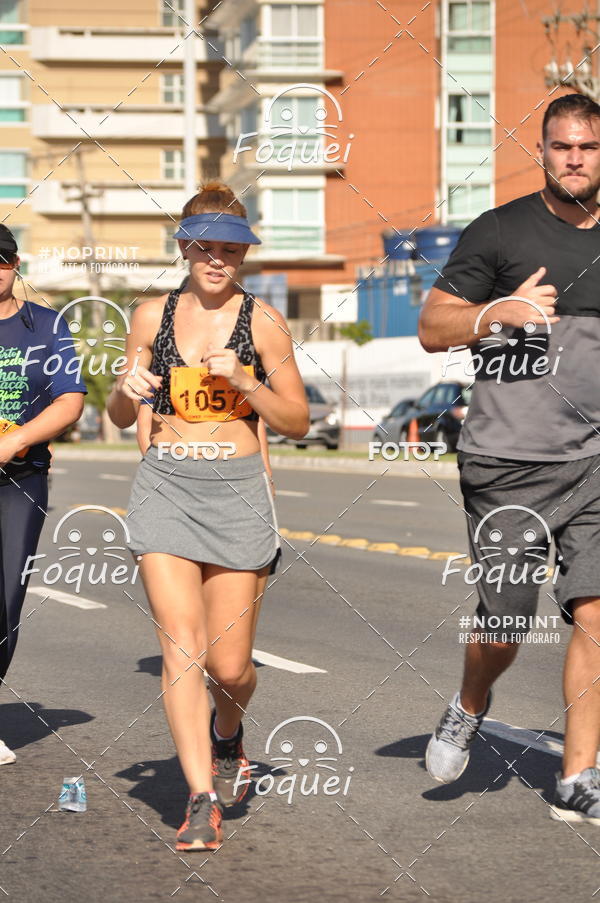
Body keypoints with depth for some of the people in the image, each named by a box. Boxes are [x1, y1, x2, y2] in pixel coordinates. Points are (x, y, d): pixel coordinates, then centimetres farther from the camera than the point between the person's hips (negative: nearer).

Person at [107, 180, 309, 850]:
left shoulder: (262, 322, 0)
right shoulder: (153, 317, 7)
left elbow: (298, 422, 2)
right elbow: (121, 417, 15)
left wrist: (244, 381, -14)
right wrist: (128, 389, -7)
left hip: (237, 492, -1)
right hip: (165, 488, 1)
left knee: (228, 665, 1)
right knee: (182, 645, -12)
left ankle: (226, 734, 36)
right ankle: (202, 801, -10)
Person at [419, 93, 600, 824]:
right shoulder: (499, 232, 2)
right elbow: (431, 329, 1)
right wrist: (499, 311, -15)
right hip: (508, 462, -3)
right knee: (503, 627, -1)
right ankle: (469, 708, 33)